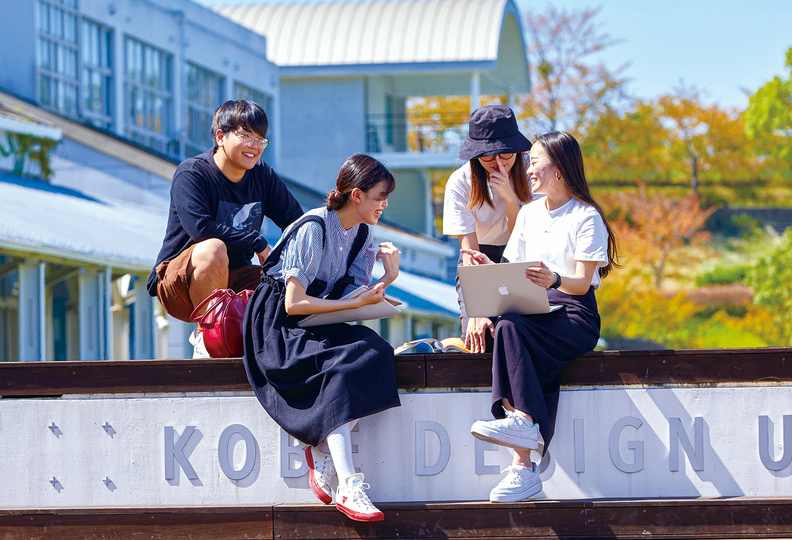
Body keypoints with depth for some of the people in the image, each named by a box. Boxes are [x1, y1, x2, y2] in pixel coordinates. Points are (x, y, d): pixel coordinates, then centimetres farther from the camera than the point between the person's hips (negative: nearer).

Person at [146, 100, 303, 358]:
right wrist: (258, 244, -26)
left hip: (234, 278, 5)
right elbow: (200, 227, -29)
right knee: (213, 249, -39)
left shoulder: (263, 176, 5)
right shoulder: (191, 173, -14)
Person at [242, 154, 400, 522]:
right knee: (339, 366, -34)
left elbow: (357, 298, 3)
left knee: (375, 351, -25)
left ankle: (323, 450, -20)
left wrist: (388, 278, -12)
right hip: (279, 325, -7)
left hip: (323, 326, 7)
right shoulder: (312, 229, -16)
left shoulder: (361, 234, 9)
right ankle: (349, 488, -41)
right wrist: (353, 304, -22)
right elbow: (294, 303, -21)